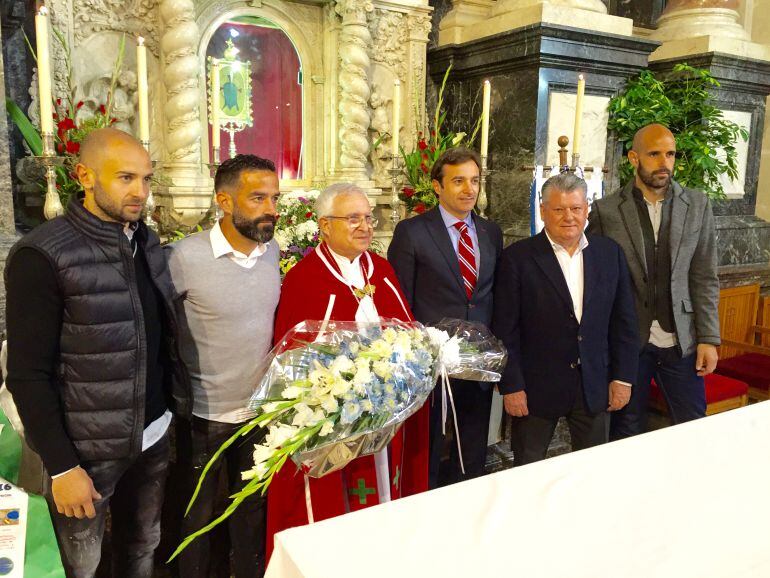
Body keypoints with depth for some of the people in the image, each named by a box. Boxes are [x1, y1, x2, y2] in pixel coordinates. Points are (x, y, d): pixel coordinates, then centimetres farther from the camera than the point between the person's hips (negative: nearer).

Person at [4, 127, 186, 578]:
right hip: (88, 448, -5)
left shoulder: (147, 241, 3)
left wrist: (173, 404, 7)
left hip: (154, 435, 5)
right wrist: (62, 467, -15)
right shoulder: (42, 256, -17)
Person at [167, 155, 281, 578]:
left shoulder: (272, 250, -4)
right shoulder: (185, 257, -21)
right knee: (198, 515, 17)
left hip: (261, 409, 5)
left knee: (253, 509, 22)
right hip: (204, 415, -4)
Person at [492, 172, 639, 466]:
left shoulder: (610, 252, 3)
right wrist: (511, 386, -10)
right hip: (537, 387, -3)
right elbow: (505, 329, -9)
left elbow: (624, 320, 6)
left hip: (595, 386, 3)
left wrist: (623, 376, 3)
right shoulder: (517, 257, -9)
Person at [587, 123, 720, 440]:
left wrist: (709, 339, -1)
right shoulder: (606, 210, -5)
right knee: (626, 434, 12)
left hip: (681, 342, 2)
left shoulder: (697, 205, 3)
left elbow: (704, 278, 4)